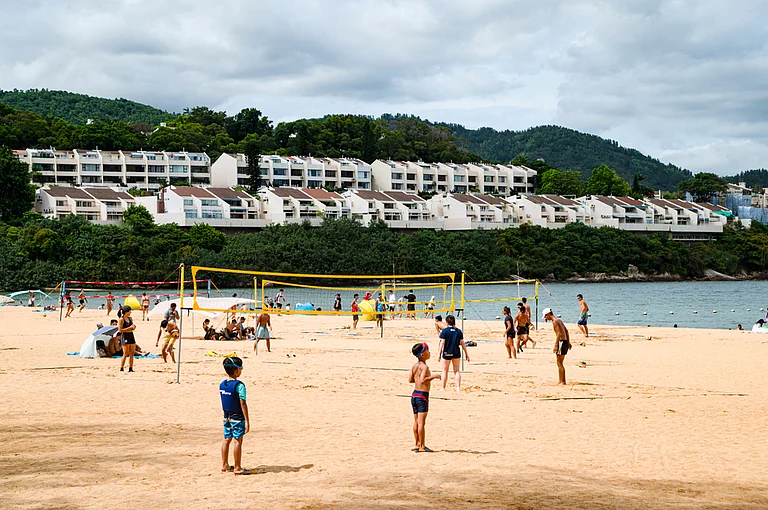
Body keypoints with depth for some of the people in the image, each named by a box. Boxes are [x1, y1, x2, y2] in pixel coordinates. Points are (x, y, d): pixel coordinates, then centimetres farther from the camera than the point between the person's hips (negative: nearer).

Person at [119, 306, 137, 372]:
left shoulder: (130, 318, 12)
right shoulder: (121, 319, -10)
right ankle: (121, 368, -3)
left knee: (132, 353, 5)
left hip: (131, 336, 7)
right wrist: (129, 328, -16)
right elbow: (120, 330, -15)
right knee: (126, 354, -8)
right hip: (125, 337, -7)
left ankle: (130, 368, 10)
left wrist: (133, 327, -1)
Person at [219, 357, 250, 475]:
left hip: (227, 416, 7)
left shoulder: (222, 384, 3)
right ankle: (237, 468, 4)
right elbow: (243, 404, -18)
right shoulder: (239, 385, -18)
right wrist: (247, 421, -16)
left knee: (227, 439, 14)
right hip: (238, 417, -7)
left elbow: (225, 401, 10)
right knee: (238, 441, 0)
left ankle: (224, 465, 21)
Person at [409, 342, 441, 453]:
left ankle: (417, 444, 19)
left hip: (414, 394, 8)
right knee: (421, 422, -6)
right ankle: (422, 446, -5)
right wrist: (434, 376, -19)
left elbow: (410, 380, 12)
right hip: (422, 395, -8)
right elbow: (422, 380, -26)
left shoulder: (414, 366, 8)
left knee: (416, 421, 13)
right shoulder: (424, 367, -15)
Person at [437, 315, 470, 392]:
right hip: (456, 353, 3)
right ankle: (458, 387, 4)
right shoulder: (459, 331, 3)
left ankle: (443, 388, 12)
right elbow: (462, 343, 5)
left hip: (447, 353, -3)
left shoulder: (444, 331, -7)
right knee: (457, 371, 10)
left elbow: (442, 343, -12)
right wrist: (466, 353, 11)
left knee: (445, 371, 9)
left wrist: (439, 353, -10)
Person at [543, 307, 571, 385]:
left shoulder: (555, 321, -12)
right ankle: (560, 380, 21)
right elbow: (566, 331, 23)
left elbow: (559, 333, -21)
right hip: (565, 341, 10)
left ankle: (563, 382, -5)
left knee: (560, 363, -5)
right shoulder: (559, 320, 17)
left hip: (561, 342, -10)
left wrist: (556, 345, -22)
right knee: (559, 363, 16)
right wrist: (568, 342, 27)